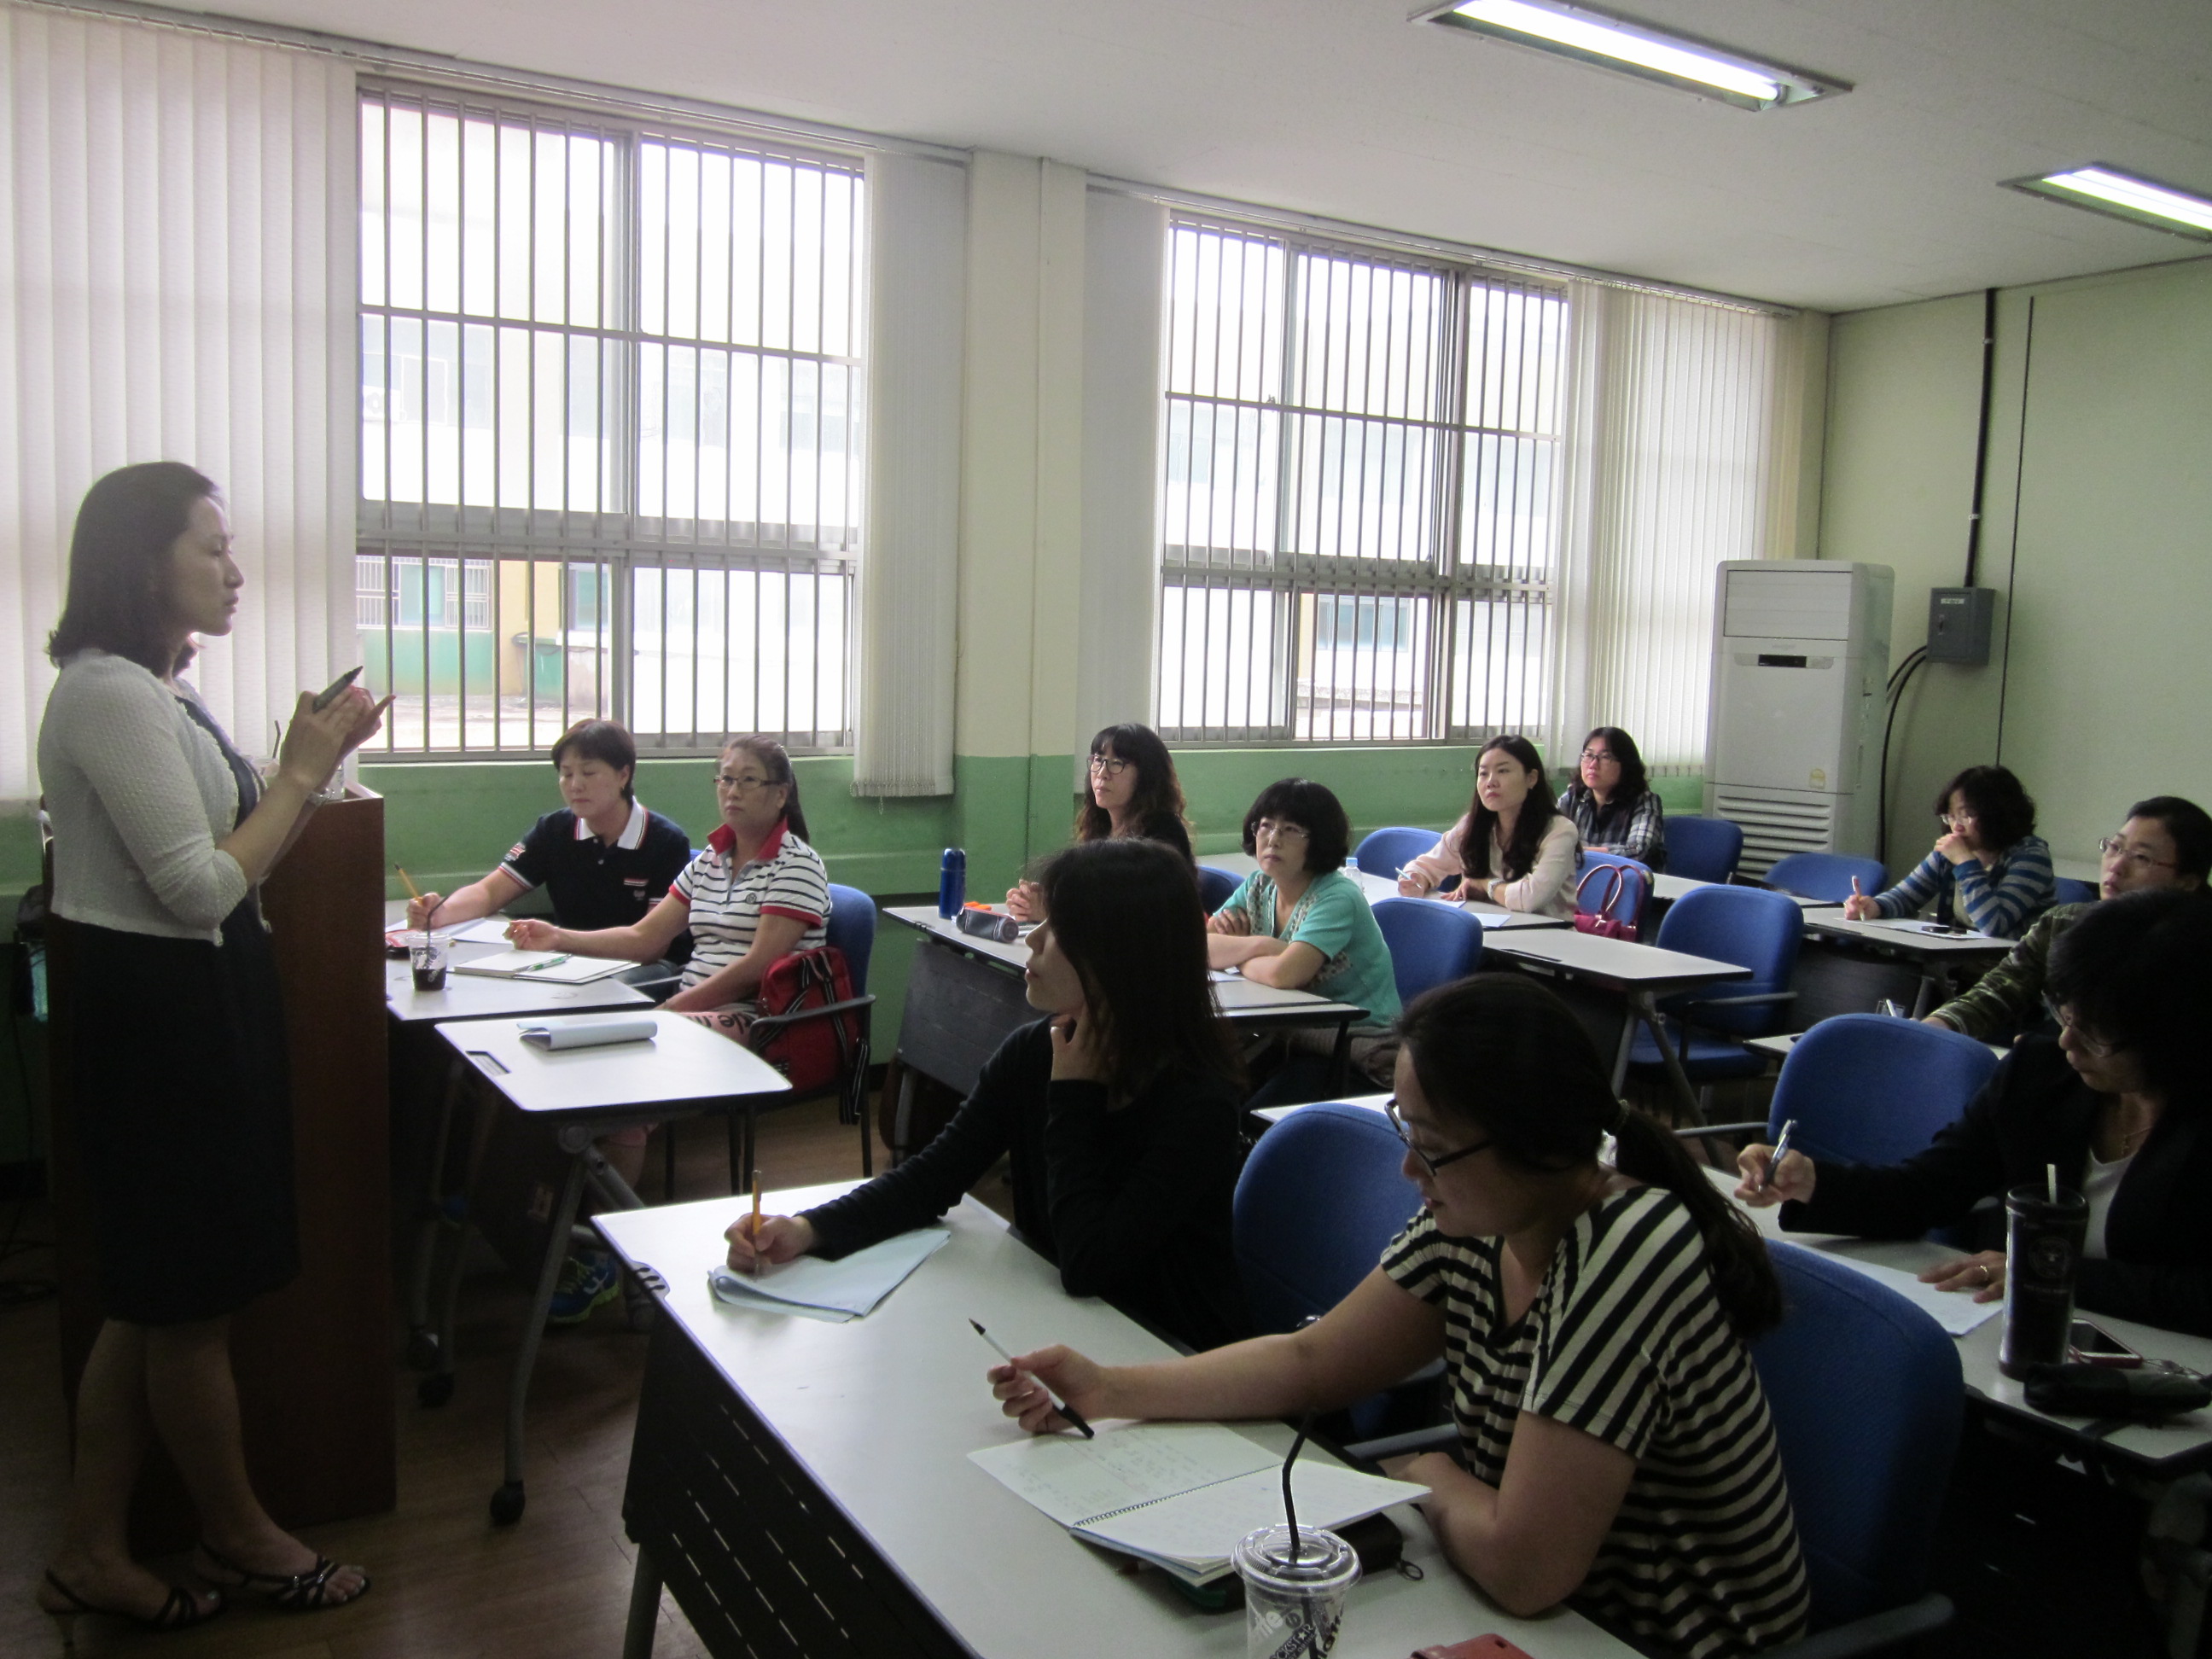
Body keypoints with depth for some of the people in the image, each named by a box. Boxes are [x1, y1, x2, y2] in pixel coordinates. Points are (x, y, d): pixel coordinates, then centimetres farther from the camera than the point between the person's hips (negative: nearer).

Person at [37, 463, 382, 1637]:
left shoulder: (158, 690, 13)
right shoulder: (111, 695, -19)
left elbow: (225, 858, 14)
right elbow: (203, 889, -22)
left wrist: (309, 761, 5)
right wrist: (304, 769, -15)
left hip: (186, 1008, 10)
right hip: (156, 1013, -10)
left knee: (151, 1298, 16)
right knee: (192, 1299, 6)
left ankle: (91, 1555, 28)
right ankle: (239, 1541, 25)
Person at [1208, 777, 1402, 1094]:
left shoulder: (1337, 898, -16)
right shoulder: (1258, 887, 5)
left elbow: (1284, 973, -30)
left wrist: (1237, 956, -10)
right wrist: (1258, 944, -17)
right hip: (1294, 1038, 6)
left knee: (1255, 1116, -27)